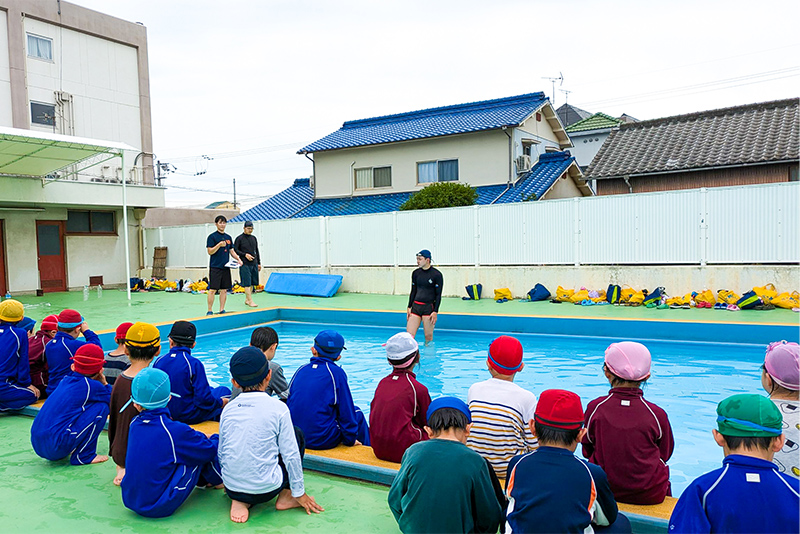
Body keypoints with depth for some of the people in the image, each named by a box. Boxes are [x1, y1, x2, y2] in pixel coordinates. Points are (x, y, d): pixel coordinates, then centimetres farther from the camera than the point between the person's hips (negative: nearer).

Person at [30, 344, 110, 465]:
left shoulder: (65, 380, 12)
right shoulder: (92, 386, -9)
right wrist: (104, 384, 13)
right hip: (55, 448, -8)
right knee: (101, 407, -6)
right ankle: (83, 456, -1)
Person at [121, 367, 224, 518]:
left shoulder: (135, 424, -1)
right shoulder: (175, 431, -21)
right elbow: (210, 450, -8)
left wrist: (197, 437, 18)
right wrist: (218, 439, 15)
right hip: (160, 508, -7)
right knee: (202, 452, 0)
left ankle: (204, 480, 37)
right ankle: (218, 480, 25)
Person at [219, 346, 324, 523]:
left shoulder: (228, 409, 1)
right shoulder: (278, 408, -10)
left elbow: (221, 454, 10)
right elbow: (291, 455, -8)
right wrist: (299, 493, 3)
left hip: (231, 488, 4)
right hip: (265, 491, -3)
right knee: (298, 434, 16)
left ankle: (240, 501, 10)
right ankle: (286, 496, 12)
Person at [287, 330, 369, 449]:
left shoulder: (301, 370, 6)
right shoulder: (336, 373, -9)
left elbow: (289, 402, 15)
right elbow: (346, 411, -7)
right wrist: (350, 439, 5)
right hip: (322, 441, -6)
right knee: (357, 413, 17)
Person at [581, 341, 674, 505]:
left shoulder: (595, 408, -12)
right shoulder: (657, 414, -13)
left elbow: (587, 451, 1)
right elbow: (665, 454, 3)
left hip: (604, 490, 0)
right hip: (650, 494, 0)